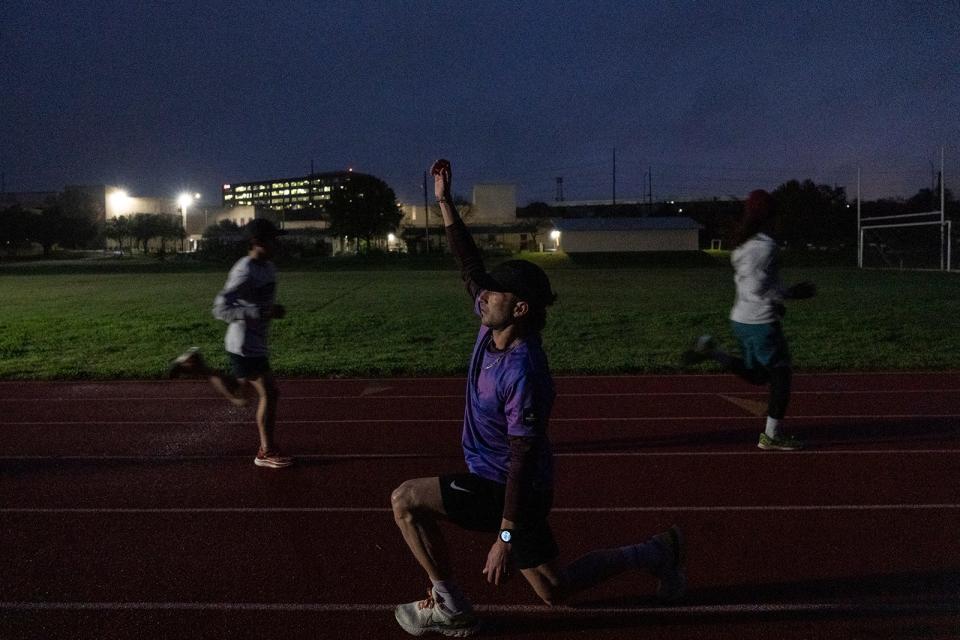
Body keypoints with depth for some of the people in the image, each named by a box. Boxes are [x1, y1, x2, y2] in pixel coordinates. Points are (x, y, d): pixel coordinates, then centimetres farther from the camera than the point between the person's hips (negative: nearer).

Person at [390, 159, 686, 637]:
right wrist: (445, 202, -1)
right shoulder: (491, 327, -5)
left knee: (406, 500, -9)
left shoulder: (523, 373, -28)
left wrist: (505, 537, -26)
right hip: (489, 477, 9)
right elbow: (470, 265, 3)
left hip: (508, 489, -9)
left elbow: (522, 461, -27)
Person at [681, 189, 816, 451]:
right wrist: (791, 293, -16)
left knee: (757, 375, 20)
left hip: (741, 319, 9)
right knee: (781, 372, 3)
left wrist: (776, 301, 18)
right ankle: (772, 434, 8)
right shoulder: (765, 246, -16)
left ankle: (710, 351, 7)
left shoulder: (744, 245, 12)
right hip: (761, 322, -9)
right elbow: (758, 286, -23)